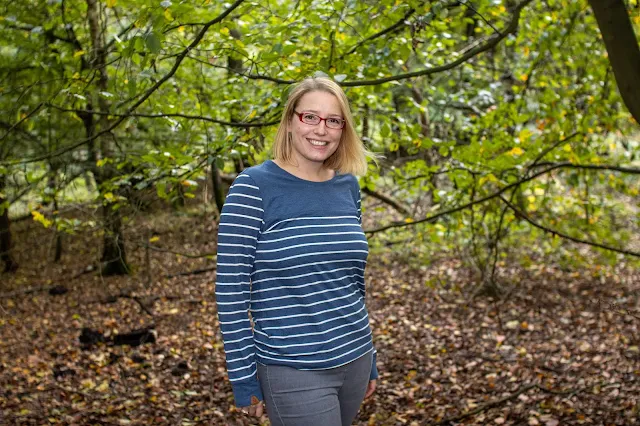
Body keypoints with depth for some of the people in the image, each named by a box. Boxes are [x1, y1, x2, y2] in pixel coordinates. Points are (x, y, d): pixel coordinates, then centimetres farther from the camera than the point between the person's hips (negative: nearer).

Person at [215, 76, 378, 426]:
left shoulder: (348, 186, 6)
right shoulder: (254, 187, -11)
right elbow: (230, 288, -11)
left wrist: (368, 358, 17)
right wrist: (243, 377, -10)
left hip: (353, 361, 6)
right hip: (293, 371, -6)